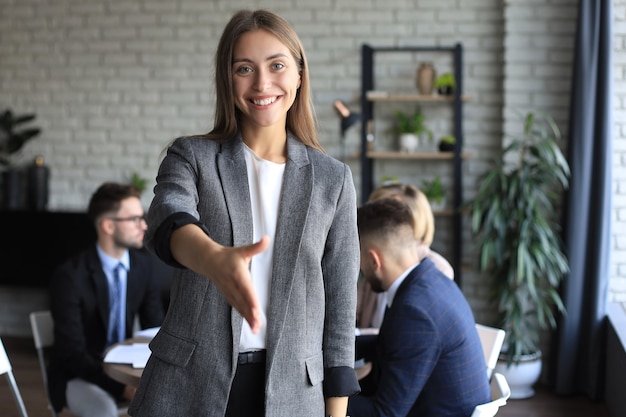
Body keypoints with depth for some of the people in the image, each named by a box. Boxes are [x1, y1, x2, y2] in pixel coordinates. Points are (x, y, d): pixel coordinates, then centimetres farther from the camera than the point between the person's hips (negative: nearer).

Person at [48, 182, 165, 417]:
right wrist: (121, 387, -31)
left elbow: (154, 326, 5)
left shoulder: (144, 262, -3)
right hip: (78, 375, -5)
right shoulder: (70, 275, -20)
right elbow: (72, 354, -21)